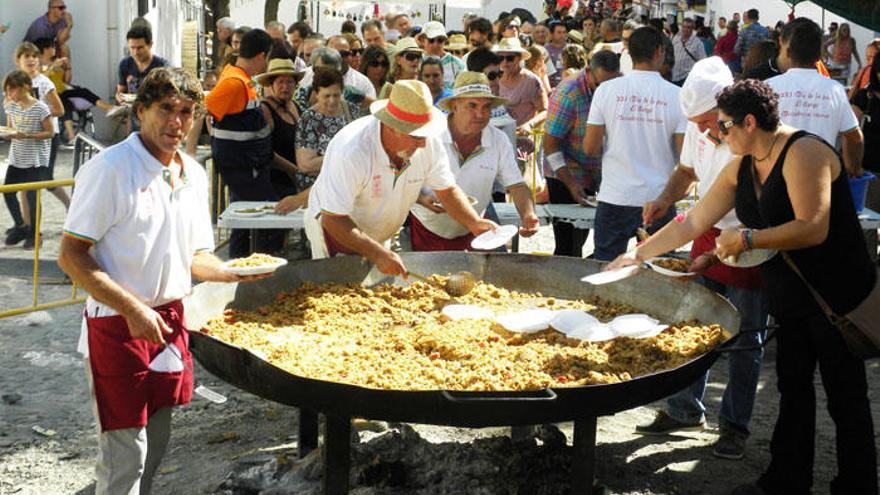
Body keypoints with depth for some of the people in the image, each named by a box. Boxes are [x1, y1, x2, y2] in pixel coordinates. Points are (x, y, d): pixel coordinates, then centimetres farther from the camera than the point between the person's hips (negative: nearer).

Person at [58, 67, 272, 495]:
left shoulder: (193, 174, 7)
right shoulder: (110, 169, -15)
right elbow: (71, 256, -16)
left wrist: (234, 274, -4)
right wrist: (133, 308, -24)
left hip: (170, 320, 7)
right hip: (117, 325, -7)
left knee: (155, 444, 17)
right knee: (125, 452, -2)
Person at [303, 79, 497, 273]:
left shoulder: (429, 143, -21)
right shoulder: (351, 150, -37)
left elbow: (447, 190, -6)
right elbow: (332, 220, -35)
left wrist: (474, 223, -23)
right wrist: (377, 254, -44)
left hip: (380, 236, 5)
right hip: (334, 228, -5)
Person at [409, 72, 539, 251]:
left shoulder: (499, 141, -7)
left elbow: (517, 186, -8)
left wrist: (528, 216, -28)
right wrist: (421, 198, -28)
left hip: (470, 234, 2)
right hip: (425, 231, -2)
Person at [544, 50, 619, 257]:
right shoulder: (568, 94, -19)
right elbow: (550, 144, -19)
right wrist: (570, 183, -25)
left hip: (595, 177, 6)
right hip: (566, 178, -6)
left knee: (580, 239, 16)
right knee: (567, 246, -6)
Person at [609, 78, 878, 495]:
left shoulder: (803, 153, -20)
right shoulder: (741, 168, 7)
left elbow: (813, 228, -29)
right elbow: (692, 223, 12)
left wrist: (747, 238, -23)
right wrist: (637, 254, 11)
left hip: (836, 297, -8)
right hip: (790, 298, 8)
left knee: (845, 396, 2)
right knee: (793, 390, 13)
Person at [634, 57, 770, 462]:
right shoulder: (699, 129, -4)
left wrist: (715, 255, -25)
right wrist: (665, 198, -3)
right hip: (708, 235, 6)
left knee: (746, 340, 4)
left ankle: (734, 425, 17)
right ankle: (685, 411, 24)